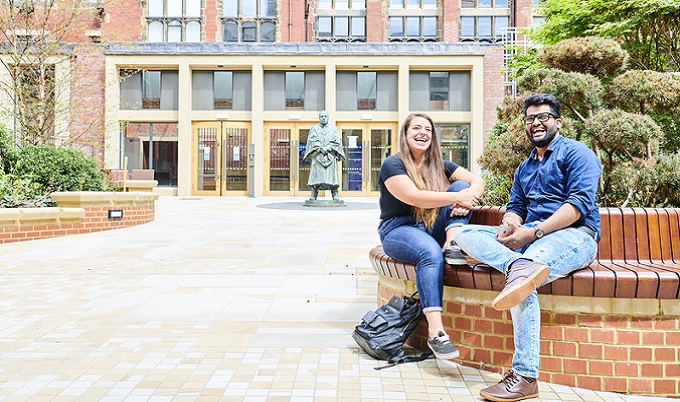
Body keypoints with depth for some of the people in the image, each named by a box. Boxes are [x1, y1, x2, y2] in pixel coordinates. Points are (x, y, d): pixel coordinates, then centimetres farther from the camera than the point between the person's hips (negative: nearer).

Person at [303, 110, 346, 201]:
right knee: (316, 175, -6)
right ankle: (313, 196, -4)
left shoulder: (333, 128, 12)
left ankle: (335, 196, -5)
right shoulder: (314, 128, 11)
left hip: (330, 155, 0)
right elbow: (312, 141, -1)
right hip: (317, 155, 0)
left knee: (331, 175, -5)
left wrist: (328, 148, -11)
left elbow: (337, 141, 2)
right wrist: (320, 149, -14)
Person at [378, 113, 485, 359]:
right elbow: (413, 196, -22)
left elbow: (477, 180, 3)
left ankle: (452, 245, -28)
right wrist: (457, 197, -24)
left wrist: (468, 197, -20)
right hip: (398, 230, -5)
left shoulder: (439, 166, 13)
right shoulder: (393, 165, -5)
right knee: (430, 252, -38)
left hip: (433, 229, 6)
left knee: (460, 185, -10)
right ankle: (435, 332, -41)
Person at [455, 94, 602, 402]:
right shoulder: (524, 168, 28)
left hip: (573, 235, -7)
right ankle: (519, 265, -43)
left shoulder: (576, 153, 4)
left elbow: (580, 202, -10)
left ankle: (524, 377, -36)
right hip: (528, 238, 7)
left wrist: (534, 232, -20)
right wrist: (509, 224, -7)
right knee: (465, 234, -14)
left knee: (522, 278, -37)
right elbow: (516, 207, 20)